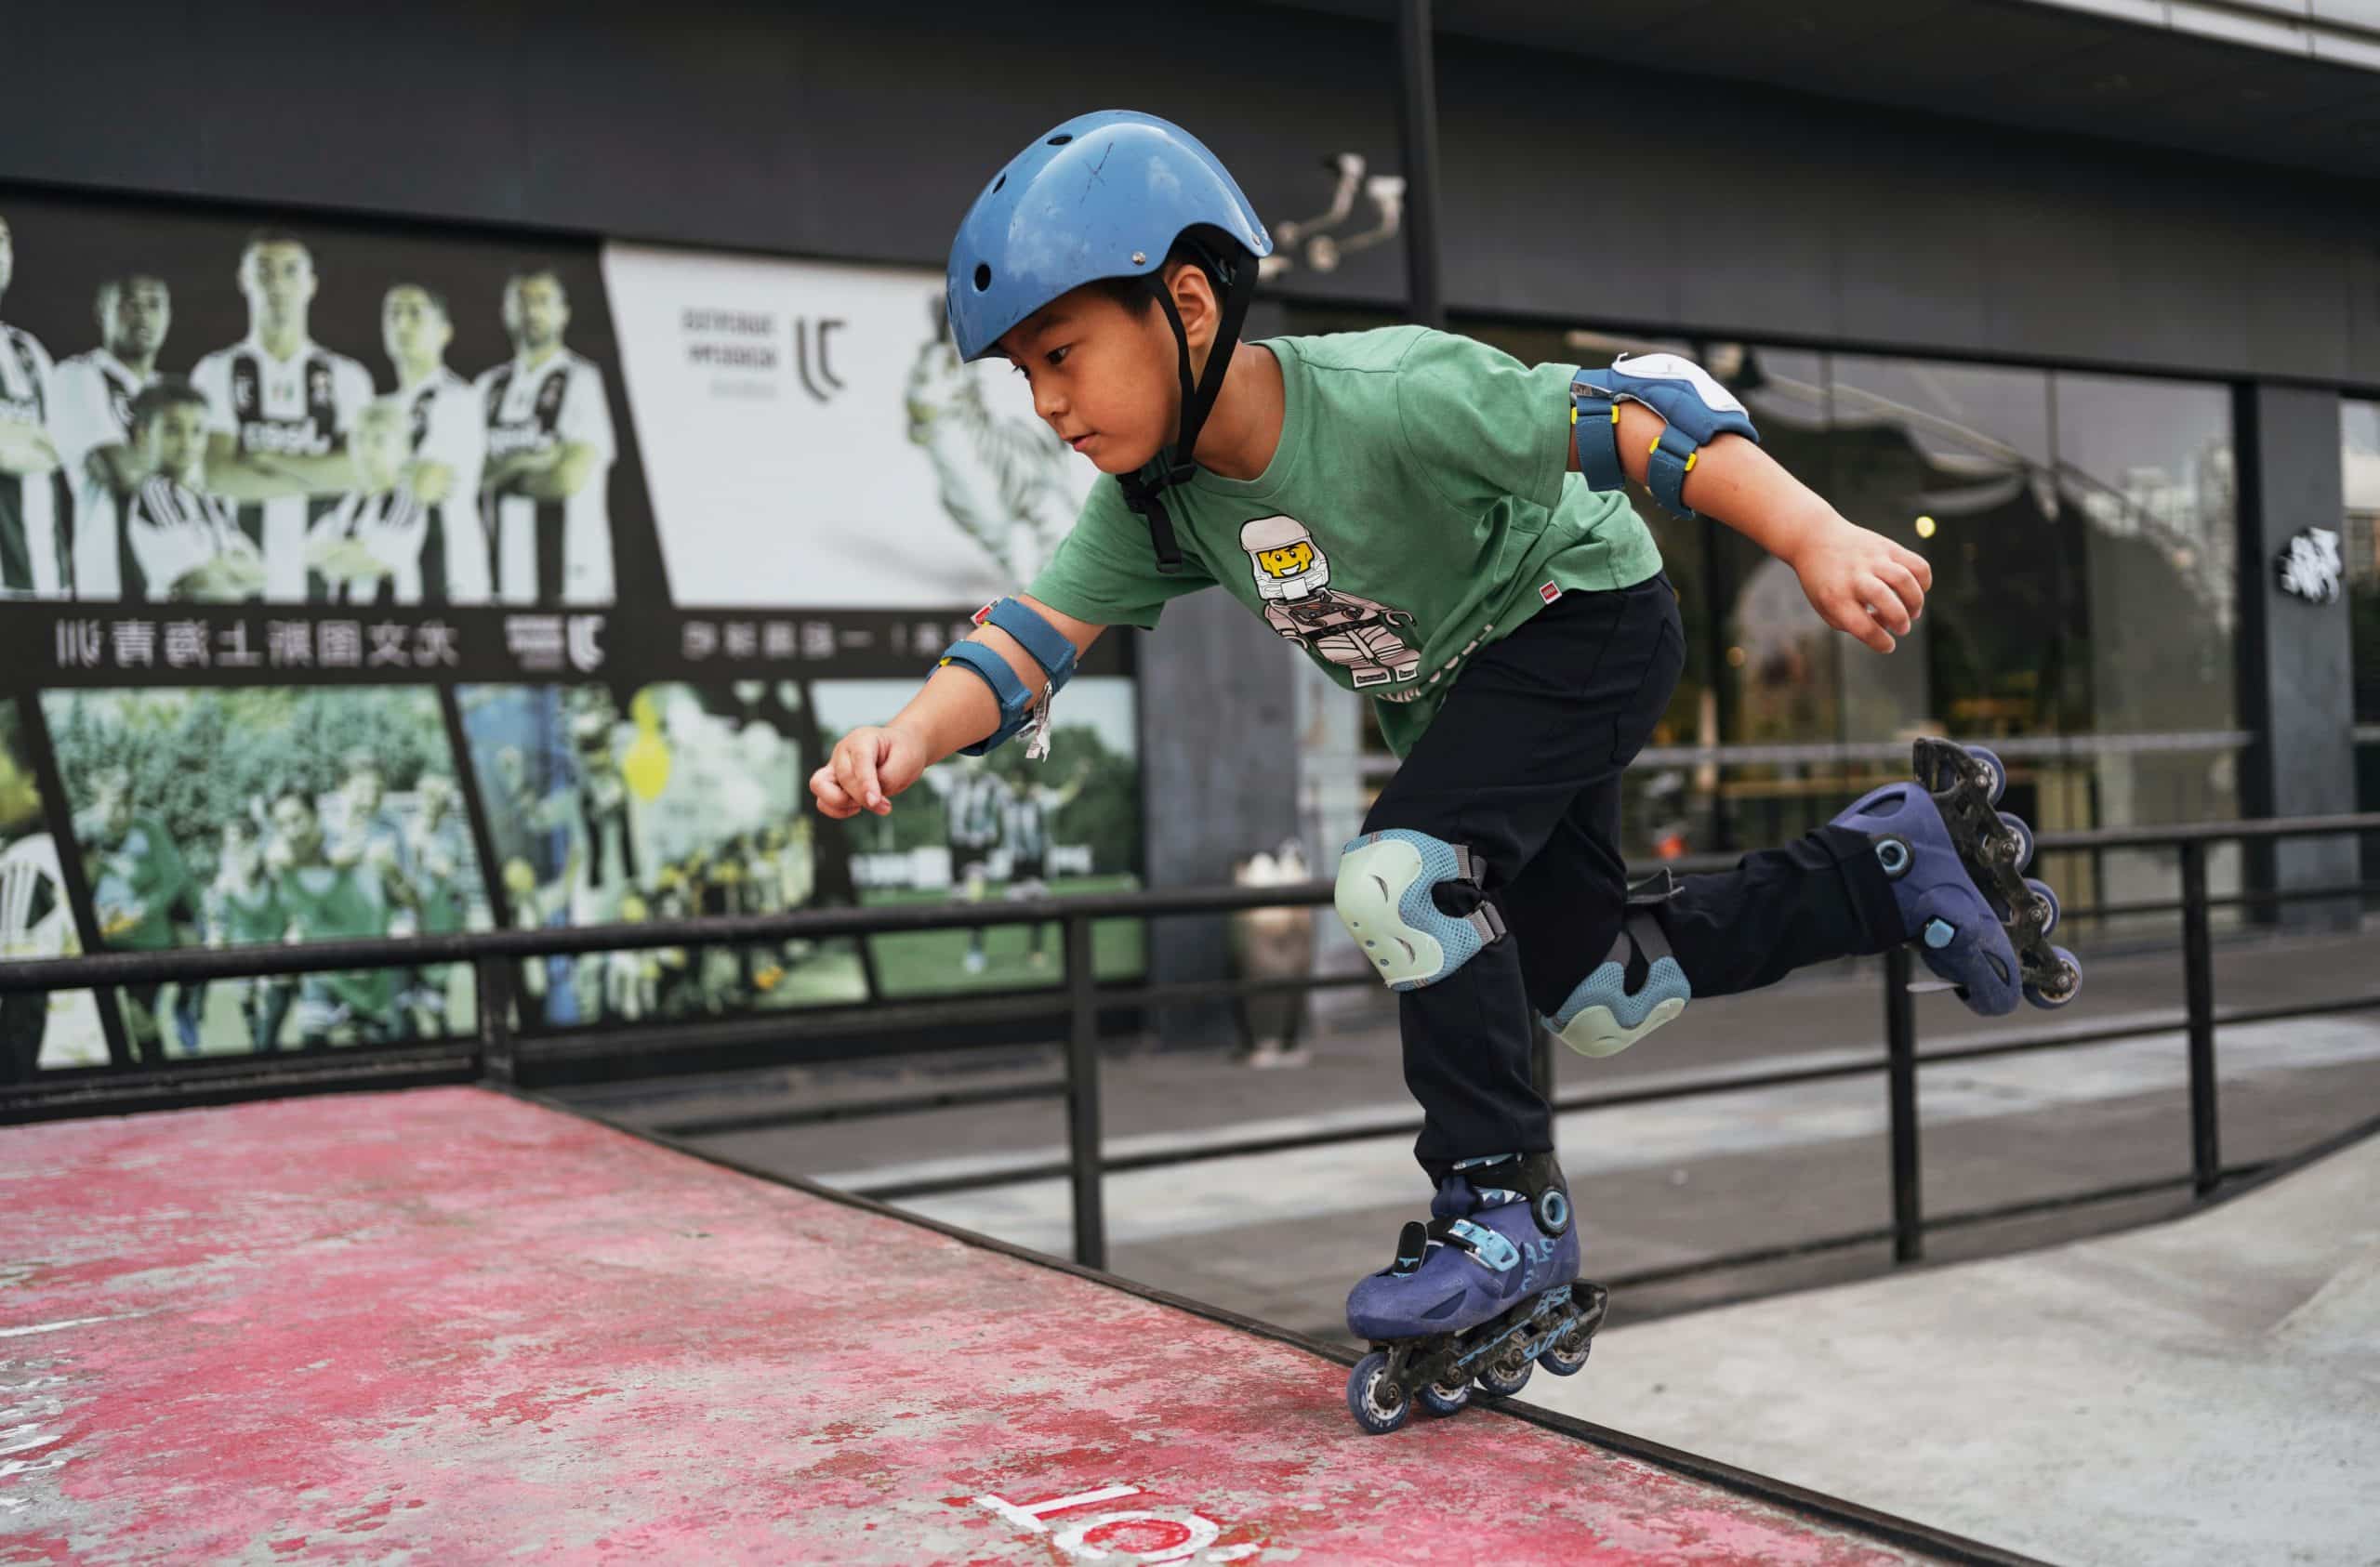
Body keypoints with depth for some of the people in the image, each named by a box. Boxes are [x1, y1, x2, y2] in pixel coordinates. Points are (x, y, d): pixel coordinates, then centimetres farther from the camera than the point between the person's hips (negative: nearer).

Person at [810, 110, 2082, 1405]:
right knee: (1599, 1005, 13)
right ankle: (1891, 859, 30)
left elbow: (1634, 411, -36)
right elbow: (1034, 636, -17)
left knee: (1399, 874, -29)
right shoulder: (1156, 500, -14)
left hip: (1582, 620, -8)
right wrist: (909, 737, -36)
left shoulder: (1385, 398, -35)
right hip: (1451, 697, 8)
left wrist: (1818, 541, -45)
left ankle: (1504, 1209, -10)